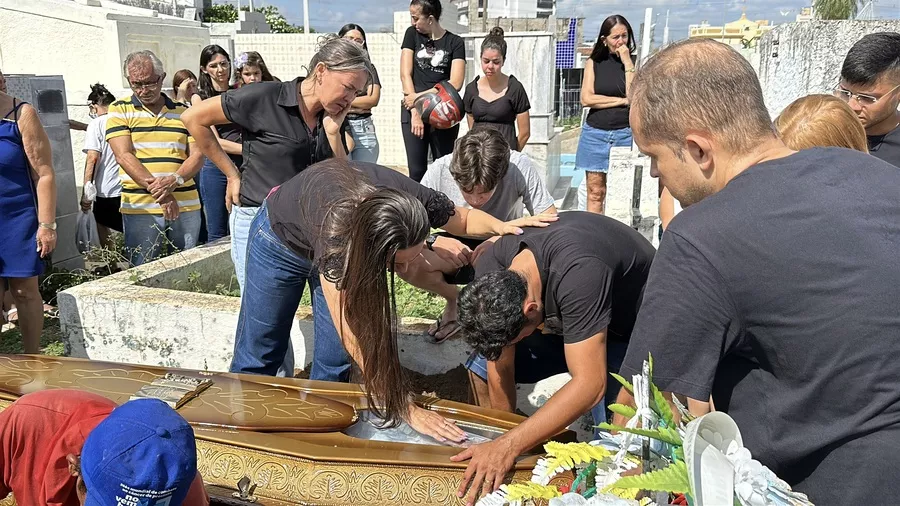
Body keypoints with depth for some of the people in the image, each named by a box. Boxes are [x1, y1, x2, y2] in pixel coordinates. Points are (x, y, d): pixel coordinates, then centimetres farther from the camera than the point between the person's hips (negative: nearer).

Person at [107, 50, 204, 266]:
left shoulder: (183, 111, 12)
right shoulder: (120, 110, 6)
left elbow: (197, 154, 4)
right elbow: (123, 156, -5)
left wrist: (175, 180, -16)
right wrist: (157, 189, -18)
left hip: (186, 206, 2)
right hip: (140, 208, -2)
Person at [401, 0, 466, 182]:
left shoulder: (455, 42, 2)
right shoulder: (412, 34, 7)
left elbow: (455, 83, -7)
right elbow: (405, 74, 1)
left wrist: (419, 96, -8)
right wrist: (415, 111, -8)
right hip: (413, 110, 1)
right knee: (416, 169, -1)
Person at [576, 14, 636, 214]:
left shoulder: (634, 62, 5)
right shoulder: (594, 63, 8)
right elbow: (586, 99, -4)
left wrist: (627, 63, -9)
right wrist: (622, 101, -5)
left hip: (624, 133, -1)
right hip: (595, 132, 1)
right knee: (594, 192, 3)